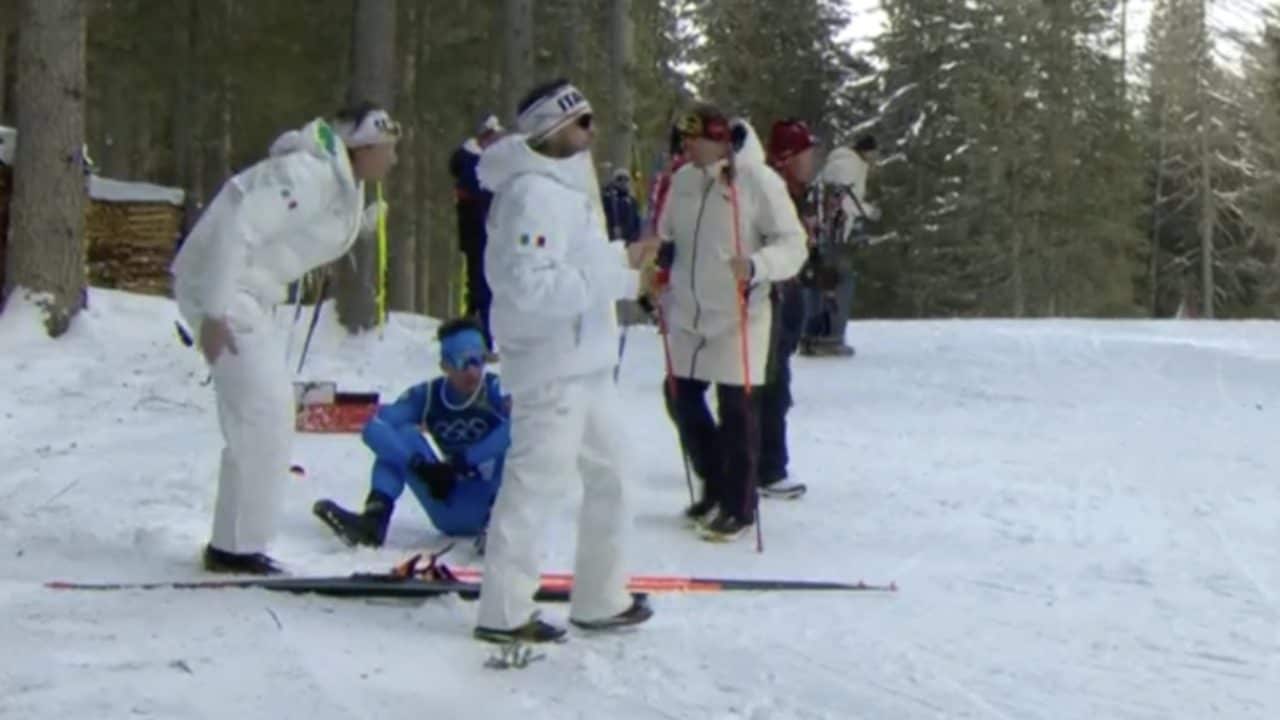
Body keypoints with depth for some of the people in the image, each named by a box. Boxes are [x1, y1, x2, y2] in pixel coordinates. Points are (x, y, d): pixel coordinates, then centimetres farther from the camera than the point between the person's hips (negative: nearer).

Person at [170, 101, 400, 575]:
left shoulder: (343, 181, 10)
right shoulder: (310, 176, -21)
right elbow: (238, 228, -28)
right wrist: (215, 313, -28)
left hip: (247, 291, 11)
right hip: (222, 287, -11)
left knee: (267, 411, 13)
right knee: (264, 413, -11)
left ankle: (232, 544, 20)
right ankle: (237, 548, -4)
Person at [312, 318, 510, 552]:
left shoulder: (496, 390, -11)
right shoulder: (427, 394, -3)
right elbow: (374, 428, -16)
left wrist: (460, 463, -35)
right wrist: (419, 465, -31)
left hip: (488, 504, -3)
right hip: (449, 511, 3)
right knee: (402, 433, -11)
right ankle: (375, 517, -26)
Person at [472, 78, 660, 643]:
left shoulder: (568, 184, 15)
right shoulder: (533, 194, -17)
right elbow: (529, 285, -26)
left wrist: (623, 266, 5)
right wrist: (614, 268, -22)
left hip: (585, 362, 10)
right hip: (551, 366, -10)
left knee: (612, 474, 16)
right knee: (535, 482, -4)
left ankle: (601, 599, 25)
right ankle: (504, 612, 4)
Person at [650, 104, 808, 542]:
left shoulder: (758, 181, -12)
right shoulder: (683, 181, 5)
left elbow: (793, 244, -13)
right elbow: (666, 238, 16)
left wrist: (755, 265, -31)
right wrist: (666, 298, 10)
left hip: (739, 318, -6)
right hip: (689, 317, 6)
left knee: (737, 414, -1)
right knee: (681, 400, 11)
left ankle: (739, 508, 12)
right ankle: (716, 486, 31)